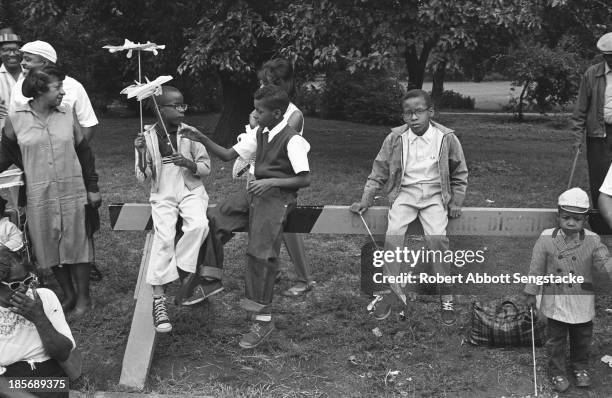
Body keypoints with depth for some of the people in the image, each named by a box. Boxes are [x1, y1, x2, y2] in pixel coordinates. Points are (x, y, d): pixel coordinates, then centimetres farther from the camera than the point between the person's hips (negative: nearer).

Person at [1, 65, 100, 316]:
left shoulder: (67, 114, 0)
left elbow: (83, 151, 5)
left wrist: (93, 188, 4)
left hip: (73, 192, 0)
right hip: (38, 195, 0)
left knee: (76, 244, 5)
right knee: (49, 247, 9)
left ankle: (84, 297, 18)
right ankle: (68, 295, 25)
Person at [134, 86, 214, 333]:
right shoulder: (147, 137, 1)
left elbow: (206, 168, 3)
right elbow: (143, 178, 1)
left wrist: (188, 163, -18)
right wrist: (141, 153, -16)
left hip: (191, 191, 1)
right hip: (163, 196, -1)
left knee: (198, 225, -31)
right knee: (164, 237, -25)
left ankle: (176, 272, -13)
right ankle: (158, 299, -23)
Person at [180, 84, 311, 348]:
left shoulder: (292, 140, -12)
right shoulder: (260, 134, 11)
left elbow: (305, 179, -13)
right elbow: (228, 155, 12)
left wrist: (271, 181, -21)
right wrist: (202, 140, -2)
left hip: (277, 197, -8)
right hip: (256, 192, 8)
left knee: (260, 253, -16)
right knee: (213, 222, -8)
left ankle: (262, 320, -9)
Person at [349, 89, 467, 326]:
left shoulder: (446, 138, -4)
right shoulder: (395, 139, -2)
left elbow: (459, 174, 10)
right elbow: (378, 173, 8)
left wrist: (456, 202, 3)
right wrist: (365, 201, 4)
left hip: (435, 194, -1)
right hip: (405, 193, 1)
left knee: (437, 237, -25)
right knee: (393, 234, -23)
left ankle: (445, 296, -10)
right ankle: (391, 290, -7)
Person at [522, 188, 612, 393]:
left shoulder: (592, 241, -10)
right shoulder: (546, 239, -12)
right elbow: (536, 268, -4)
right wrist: (531, 293, 1)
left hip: (582, 302, 1)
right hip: (556, 301, -1)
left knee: (582, 338, 19)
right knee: (556, 339, 12)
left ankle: (581, 367, 43)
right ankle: (557, 372, 30)